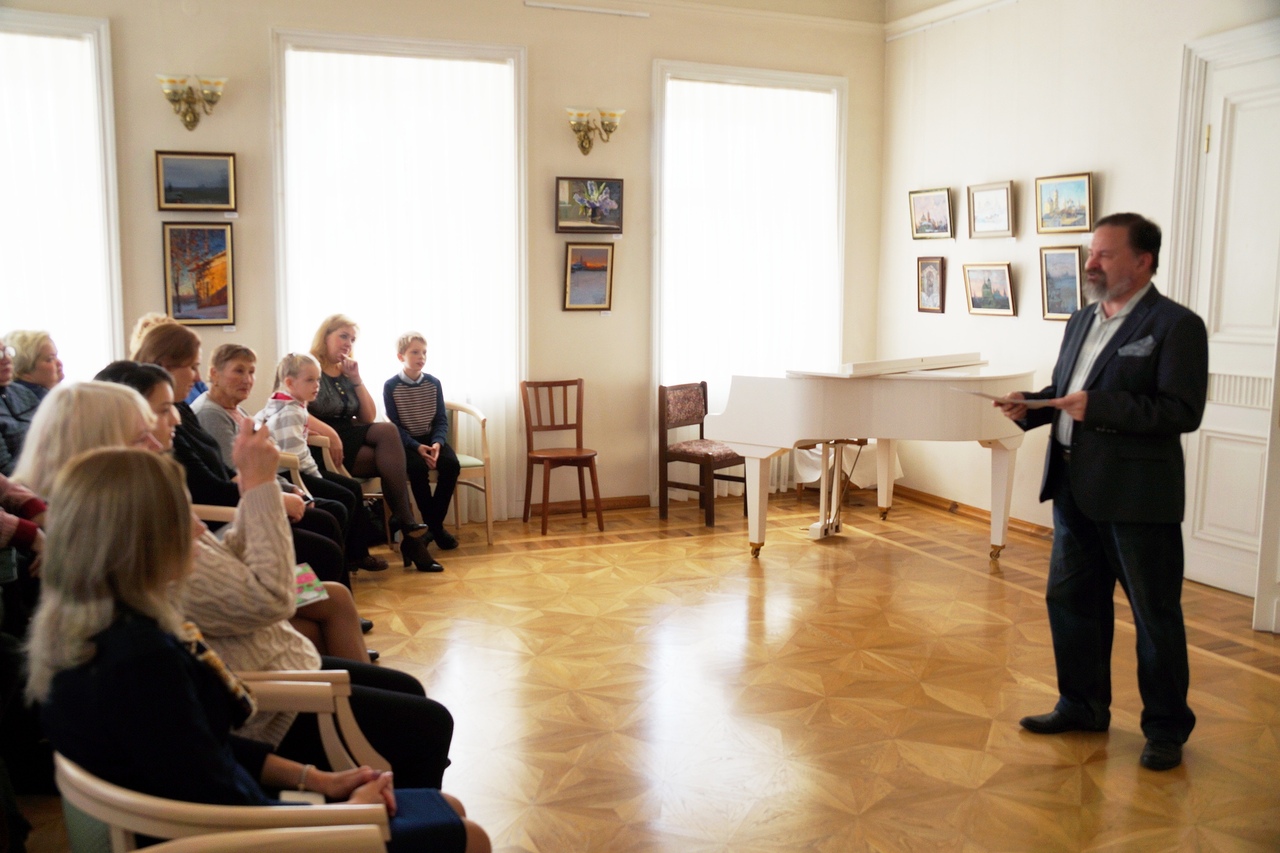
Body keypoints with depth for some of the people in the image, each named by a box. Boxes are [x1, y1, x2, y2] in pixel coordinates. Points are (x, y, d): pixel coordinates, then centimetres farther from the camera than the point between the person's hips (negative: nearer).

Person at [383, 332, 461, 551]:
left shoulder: (433, 383, 3)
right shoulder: (390, 386, -6)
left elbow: (441, 419, 2)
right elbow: (394, 425, -9)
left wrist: (437, 443, -17)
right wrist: (417, 447, -22)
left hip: (431, 438, 3)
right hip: (406, 441, -3)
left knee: (451, 464, -25)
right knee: (418, 467, -32)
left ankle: (435, 523, -11)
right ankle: (432, 524, -16)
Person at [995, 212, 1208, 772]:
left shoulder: (1176, 326, -11)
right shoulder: (1081, 322, 13)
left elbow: (1183, 412, -19)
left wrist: (1097, 407, -26)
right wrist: (1031, 408, -1)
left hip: (1136, 494, -8)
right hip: (1074, 487, 8)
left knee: (1155, 613, 6)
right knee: (1070, 599, 15)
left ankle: (1166, 727, 22)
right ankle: (1083, 706, 32)